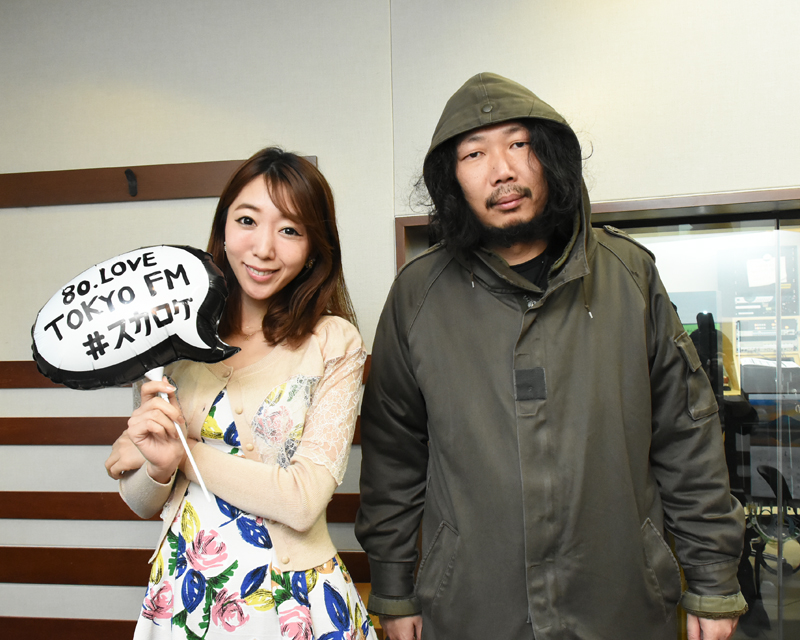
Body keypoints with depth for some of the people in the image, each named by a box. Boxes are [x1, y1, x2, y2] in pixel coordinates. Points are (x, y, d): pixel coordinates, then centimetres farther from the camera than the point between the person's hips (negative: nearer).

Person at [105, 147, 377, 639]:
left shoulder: (334, 343, -12)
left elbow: (304, 502, -20)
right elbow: (143, 503, 2)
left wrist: (184, 454, -15)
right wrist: (159, 466, -19)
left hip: (293, 598, -2)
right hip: (182, 592, 3)